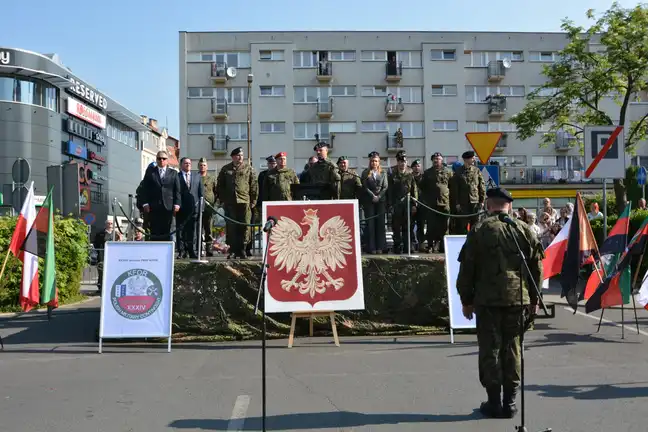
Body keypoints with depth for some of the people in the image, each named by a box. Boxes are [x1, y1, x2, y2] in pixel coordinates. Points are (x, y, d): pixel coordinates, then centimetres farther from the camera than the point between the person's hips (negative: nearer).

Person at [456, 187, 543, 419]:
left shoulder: (479, 230, -4)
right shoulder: (524, 229, 4)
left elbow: (467, 268, -3)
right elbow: (536, 267, 7)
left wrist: (466, 300, 6)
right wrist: (534, 299, 15)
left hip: (487, 299, -3)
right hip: (517, 298, 3)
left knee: (490, 349, 5)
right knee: (512, 349, 10)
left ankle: (494, 402, 8)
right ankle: (510, 402, 15)